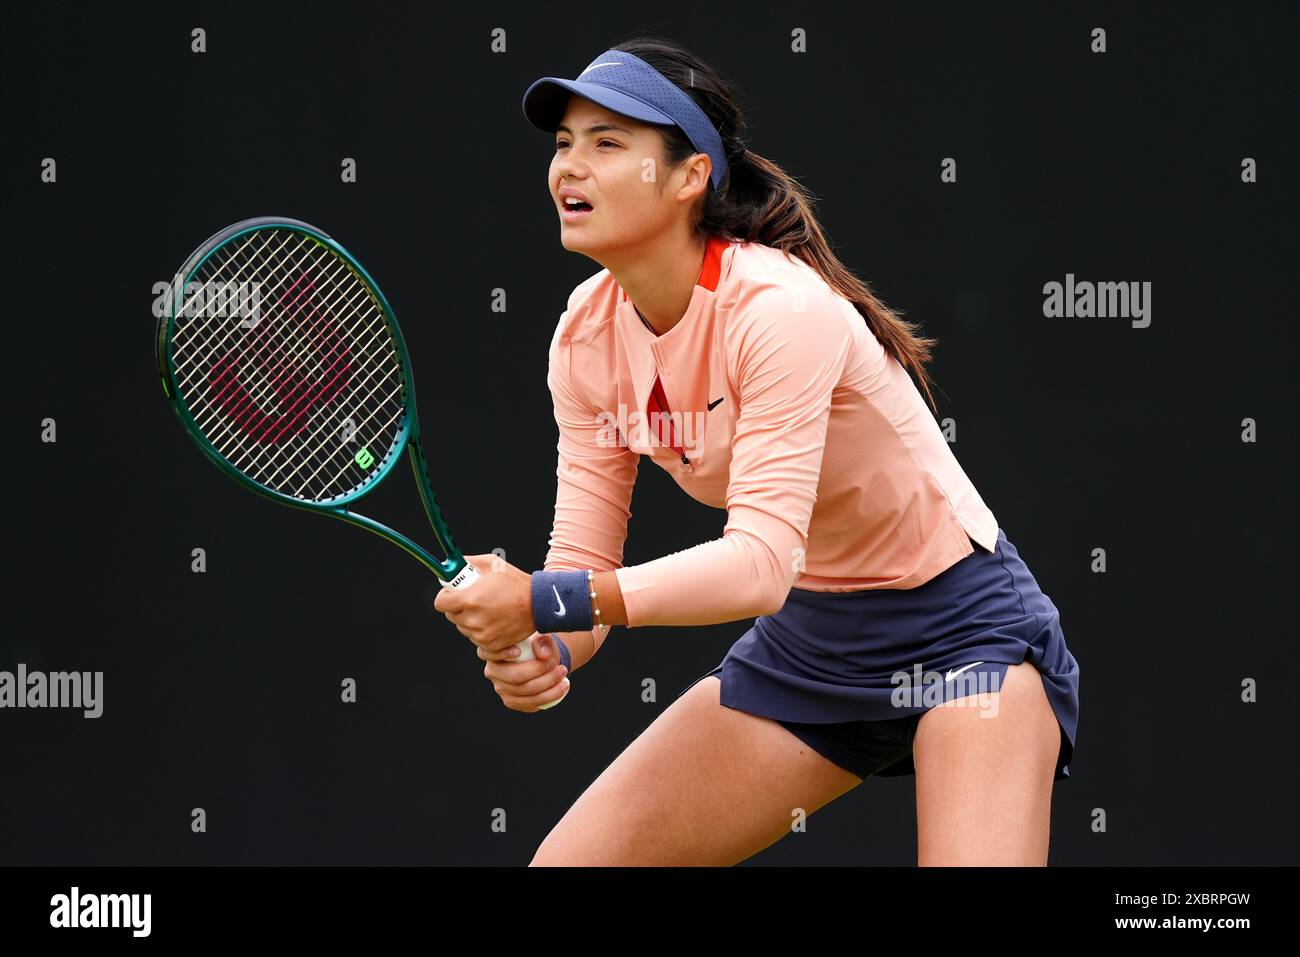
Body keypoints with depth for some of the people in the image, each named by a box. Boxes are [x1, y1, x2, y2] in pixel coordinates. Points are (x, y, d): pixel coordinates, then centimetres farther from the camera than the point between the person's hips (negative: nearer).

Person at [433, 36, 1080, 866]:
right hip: (806, 641, 7)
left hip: (960, 632, -7)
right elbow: (583, 559, -4)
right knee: (564, 863, 0)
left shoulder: (778, 308, -27)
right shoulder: (585, 335, -5)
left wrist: (544, 602, -41)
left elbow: (761, 562, -34)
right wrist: (541, 650, -26)